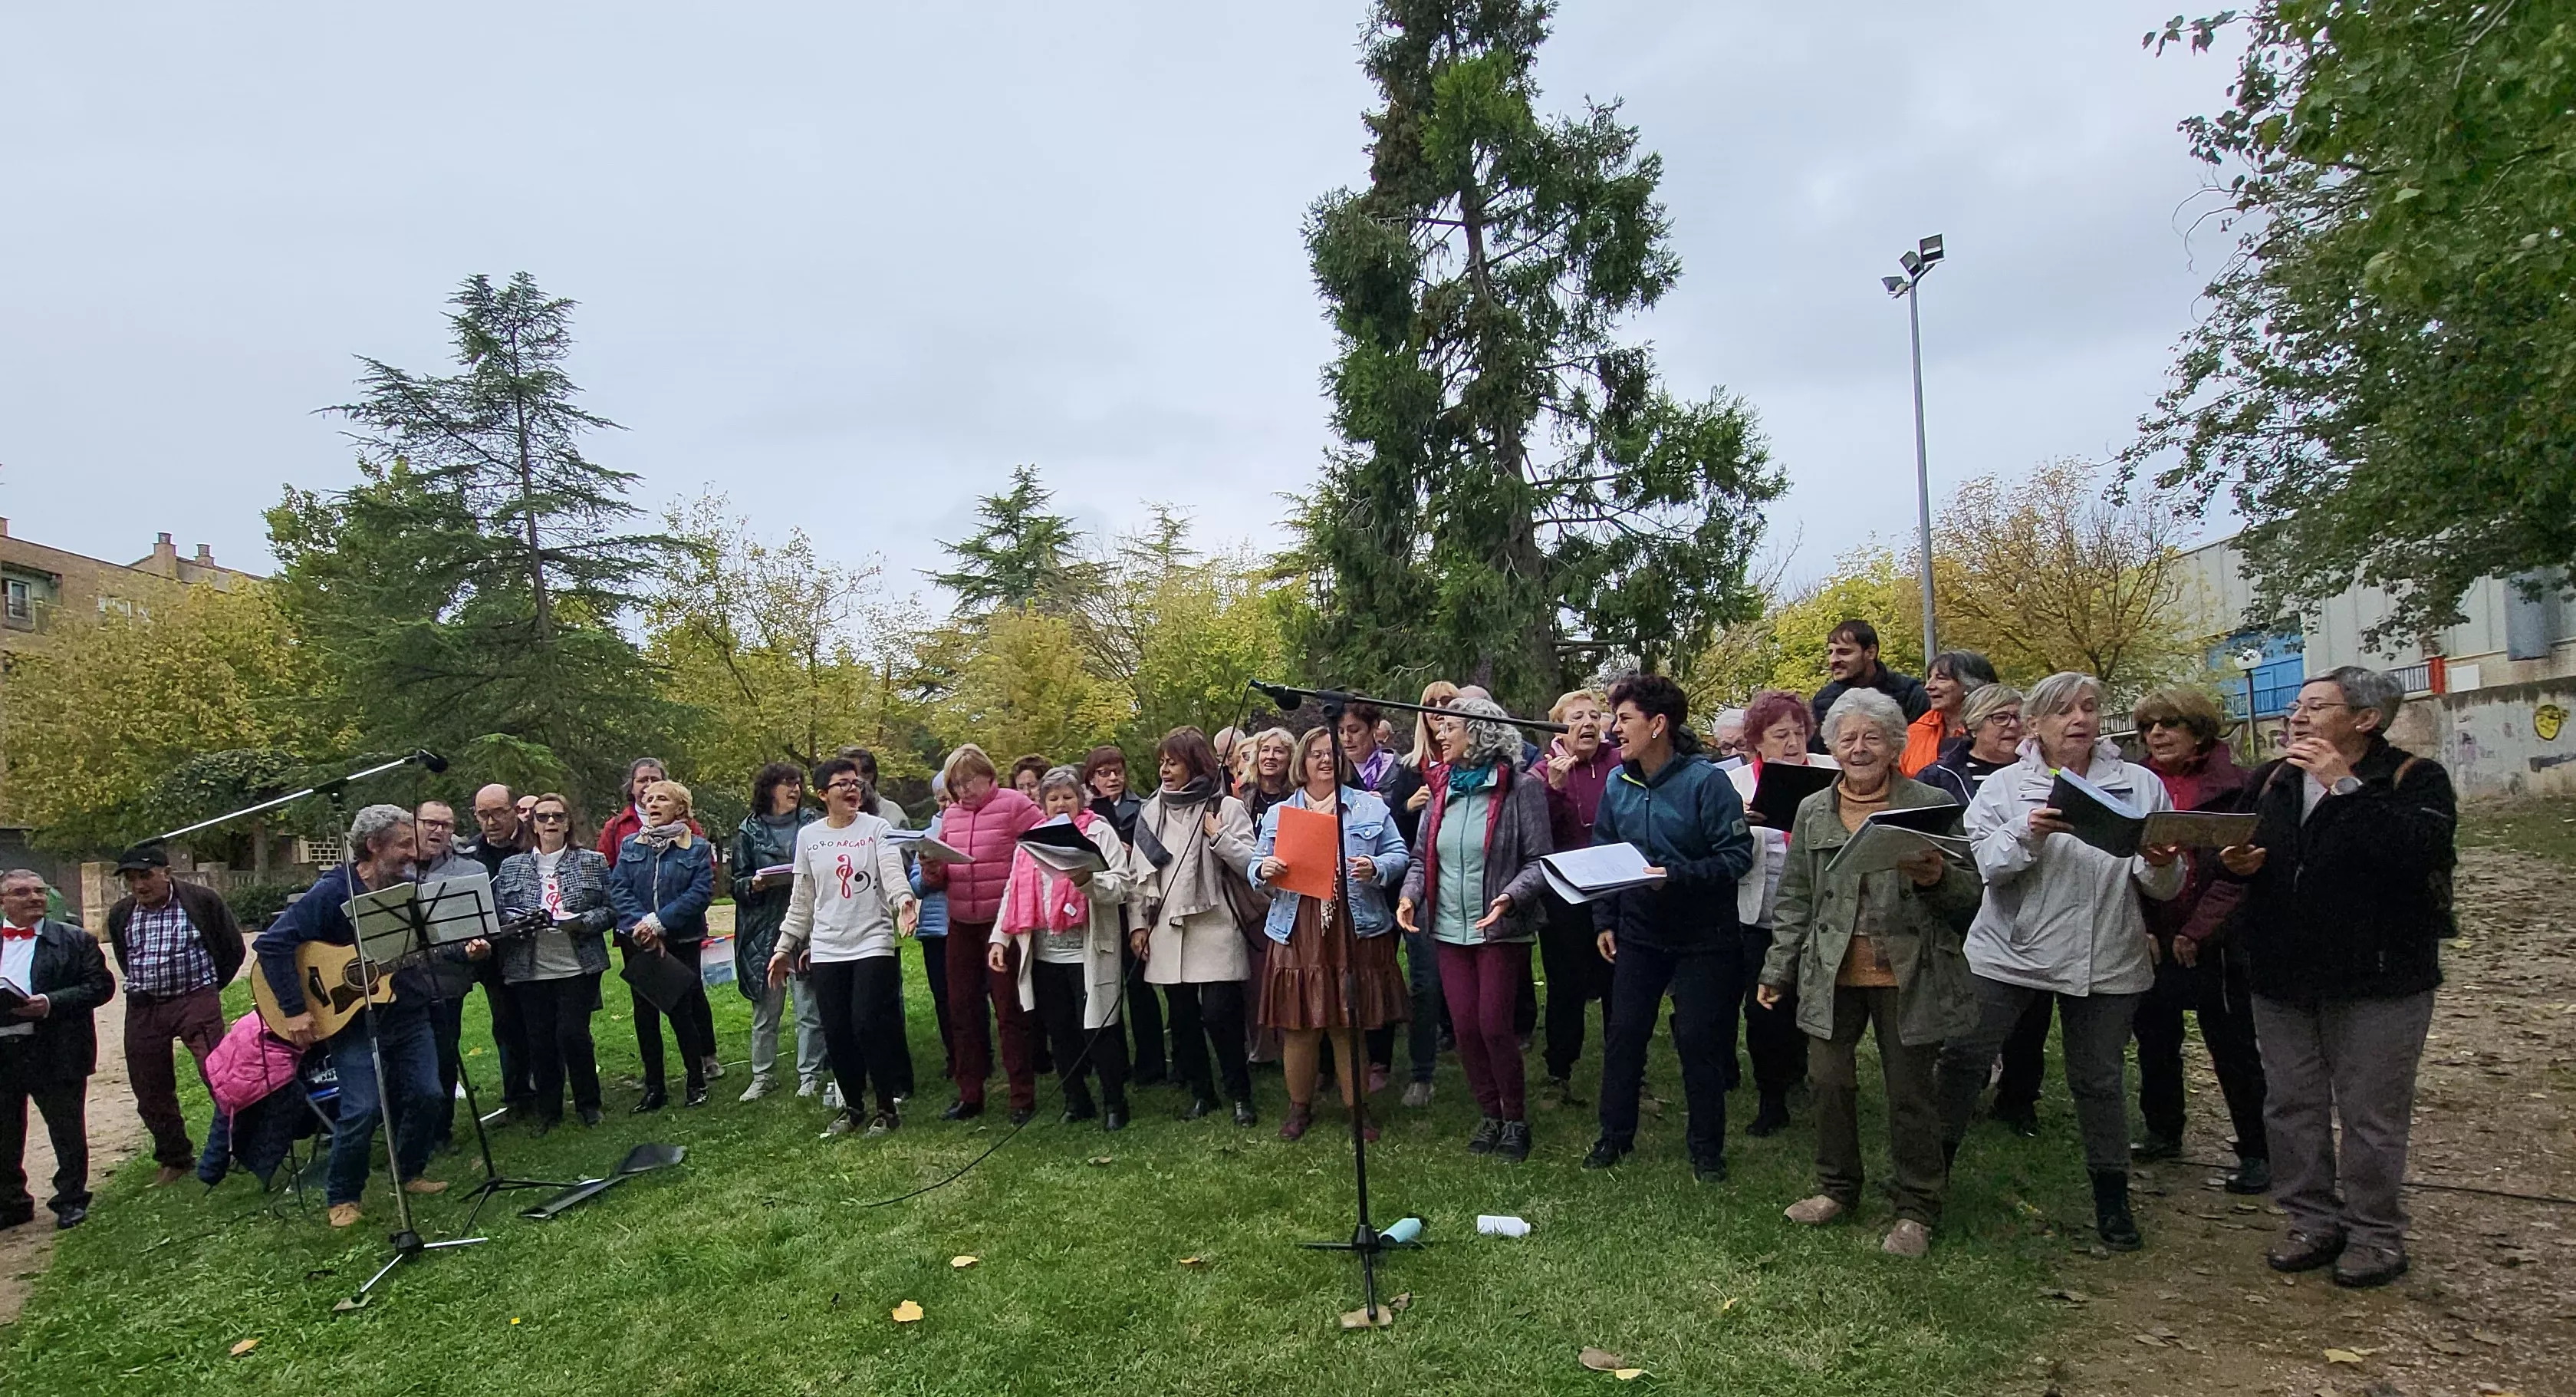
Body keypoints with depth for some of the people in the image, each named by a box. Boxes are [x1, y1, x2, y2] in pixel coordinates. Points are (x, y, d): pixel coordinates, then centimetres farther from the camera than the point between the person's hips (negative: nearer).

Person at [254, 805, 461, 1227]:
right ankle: (341, 1197, 13)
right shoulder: (332, 892, -14)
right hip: (351, 1020, -5)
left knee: (426, 1095, 5)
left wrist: (468, 949, -9)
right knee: (362, 1110, -9)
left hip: (409, 1015, 5)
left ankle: (410, 1173, 27)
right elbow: (271, 944, -16)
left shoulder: (411, 889, 2)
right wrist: (295, 1009, -20)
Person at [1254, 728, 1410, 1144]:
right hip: (1297, 933, 1)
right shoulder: (1277, 813, 12)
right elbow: (1257, 867, 12)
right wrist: (1264, 871, -11)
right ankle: (1299, 1106, 21)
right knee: (1298, 1024, 4)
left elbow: (1398, 854, 5)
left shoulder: (1370, 808, 9)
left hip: (1354, 931, -1)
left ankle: (1356, 1105, 21)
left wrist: (1376, 868, -16)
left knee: (1350, 1024, 6)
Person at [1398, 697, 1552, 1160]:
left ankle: (1516, 1118, 18)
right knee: (1465, 1028, 7)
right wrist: (1410, 894, -5)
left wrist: (1511, 896, -27)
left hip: (1500, 929, -5)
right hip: (1450, 929, 5)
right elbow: (1424, 857, 13)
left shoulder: (1521, 788, -8)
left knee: (1494, 1026, -4)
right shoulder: (1443, 791, 10)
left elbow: (1540, 860, -10)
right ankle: (1490, 1115, 26)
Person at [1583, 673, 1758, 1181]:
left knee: (1698, 1042, 4)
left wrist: (1675, 876, -27)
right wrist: (1604, 920, 5)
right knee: (1624, 1033, 9)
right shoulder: (1618, 785, 0)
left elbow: (1738, 854, -18)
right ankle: (1615, 1135, 25)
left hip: (1702, 936, -5)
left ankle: (1707, 1149, 21)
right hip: (1638, 932, 5)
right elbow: (1602, 856, 10)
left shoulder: (1706, 781, -17)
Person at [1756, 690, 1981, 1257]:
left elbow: (1972, 891, 1)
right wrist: (1778, 969, 10)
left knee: (1911, 1091, 7)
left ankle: (1916, 1209, 24)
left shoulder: (1932, 804, -1)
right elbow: (1795, 898, 12)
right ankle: (1837, 1188, 29)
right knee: (1829, 1080, 8)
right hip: (1833, 973, 3)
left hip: (1909, 973, -2)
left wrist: (1937, 879, -21)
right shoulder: (1813, 812, 8)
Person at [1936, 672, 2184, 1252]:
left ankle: (2112, 1198, 28)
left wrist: (2161, 866, -18)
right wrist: (2027, 832, -28)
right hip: (2011, 950, -1)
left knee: (2098, 1078, 12)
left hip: (2107, 958, 1)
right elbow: (1986, 865, -11)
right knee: (1964, 1056, 2)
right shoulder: (2005, 785, 0)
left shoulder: (2140, 785, 4)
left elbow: (2166, 887, 4)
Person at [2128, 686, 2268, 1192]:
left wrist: (2195, 932, -14)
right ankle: (2163, 1131, 32)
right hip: (2149, 941, 5)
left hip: (2213, 943, -4)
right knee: (2154, 1041, 16)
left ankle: (2256, 1152, 16)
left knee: (2233, 1050, 4)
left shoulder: (2233, 785, -7)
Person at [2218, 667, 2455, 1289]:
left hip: (2377, 978, -5)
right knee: (2292, 1106, 12)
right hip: (2281, 975, 5)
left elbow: (2420, 849, -26)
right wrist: (2236, 861, -5)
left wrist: (2345, 786, -25)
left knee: (2371, 1114, 4)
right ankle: (2314, 1220, 26)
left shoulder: (2415, 779, -7)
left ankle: (2376, 1233, 19)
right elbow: (2230, 845, 18)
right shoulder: (2269, 780, 8)